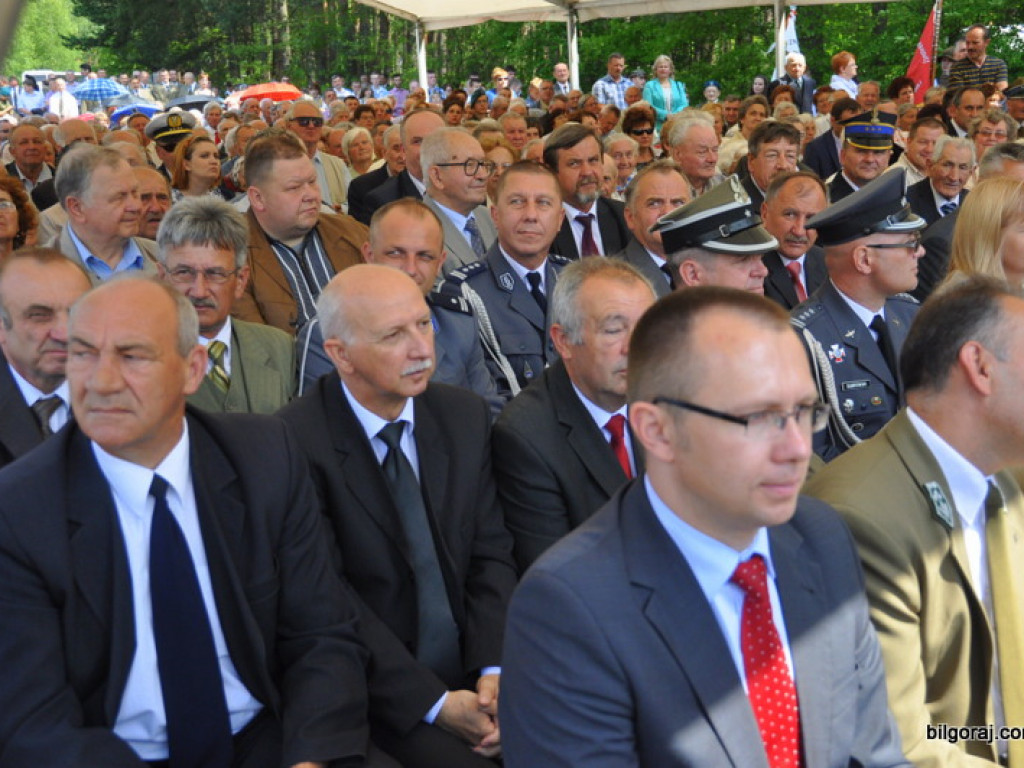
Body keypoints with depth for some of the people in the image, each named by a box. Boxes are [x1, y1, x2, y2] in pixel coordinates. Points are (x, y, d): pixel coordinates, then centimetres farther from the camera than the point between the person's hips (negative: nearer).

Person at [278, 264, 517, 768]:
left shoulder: (466, 416, 5)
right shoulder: (296, 443, -12)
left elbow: (491, 555, 6)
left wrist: (494, 670, -10)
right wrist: (434, 703, -16)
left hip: (473, 674, 5)